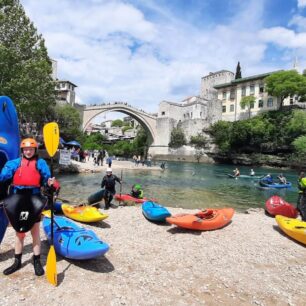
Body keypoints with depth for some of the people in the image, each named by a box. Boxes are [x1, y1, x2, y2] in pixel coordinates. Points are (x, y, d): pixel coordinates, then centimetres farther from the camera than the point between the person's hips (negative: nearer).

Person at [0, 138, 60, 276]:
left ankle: (37, 262, 19)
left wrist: (51, 183, -26)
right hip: (17, 200, 3)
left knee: (35, 232, 7)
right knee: (19, 232, 16)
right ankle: (17, 262, 31)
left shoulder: (41, 163, 1)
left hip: (33, 200, -2)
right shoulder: (14, 163, 7)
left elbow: (46, 179, -6)